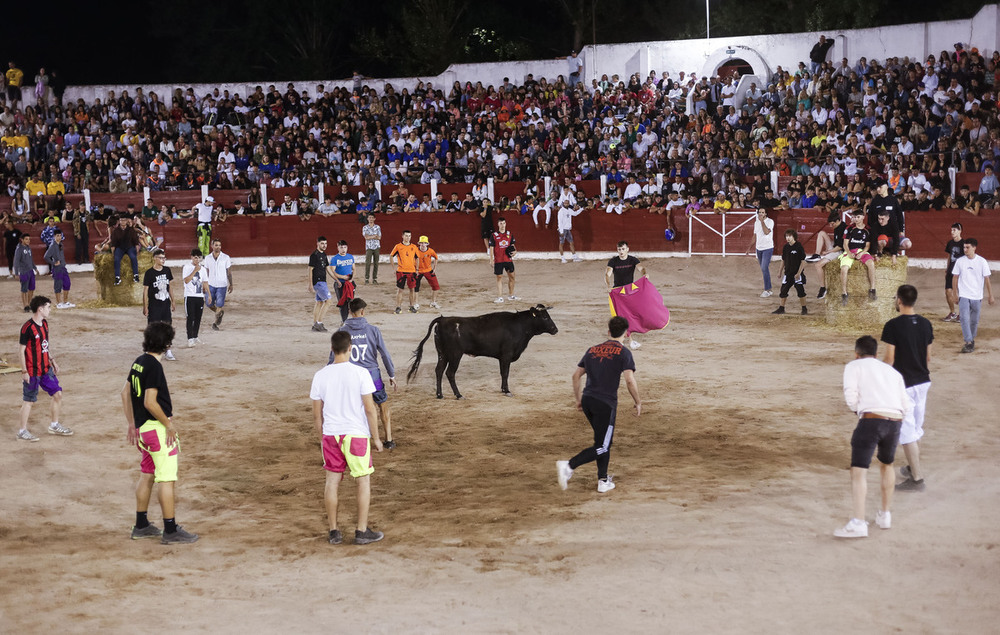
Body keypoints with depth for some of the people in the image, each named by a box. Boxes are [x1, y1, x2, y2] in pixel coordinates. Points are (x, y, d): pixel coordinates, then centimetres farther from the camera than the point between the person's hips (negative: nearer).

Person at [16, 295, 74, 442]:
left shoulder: (44, 324, 6)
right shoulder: (28, 328, -19)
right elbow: (22, 350, -16)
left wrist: (52, 361, 17)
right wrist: (24, 371, -16)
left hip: (46, 369, 8)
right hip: (32, 372, -8)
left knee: (57, 394, 10)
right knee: (29, 400, 1)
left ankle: (54, 426, 25)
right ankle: (22, 431, 14)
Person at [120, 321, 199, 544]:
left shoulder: (139, 362, 9)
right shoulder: (153, 366, -19)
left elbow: (125, 393, 17)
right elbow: (150, 403, -24)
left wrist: (131, 423, 23)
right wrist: (169, 425, -14)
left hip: (143, 426, 10)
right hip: (158, 427, -10)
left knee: (147, 475, 17)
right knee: (167, 479, -5)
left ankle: (141, 525, 25)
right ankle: (171, 531, -3)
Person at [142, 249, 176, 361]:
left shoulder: (167, 270, 6)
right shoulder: (149, 273, -10)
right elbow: (145, 290, -7)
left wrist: (172, 301, 15)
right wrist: (145, 307, -10)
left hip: (166, 304, 4)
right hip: (154, 306, -4)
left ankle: (168, 352, 10)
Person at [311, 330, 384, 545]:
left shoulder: (320, 375, -1)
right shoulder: (360, 373, -11)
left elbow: (317, 413, 4)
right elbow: (370, 409, -9)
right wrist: (376, 437, 1)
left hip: (330, 434, 3)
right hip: (357, 434, -3)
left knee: (332, 481, 10)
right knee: (363, 481, 8)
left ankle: (333, 532, 15)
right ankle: (362, 531, 10)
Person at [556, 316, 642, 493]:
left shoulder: (592, 350, 14)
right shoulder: (623, 353, -3)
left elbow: (576, 375, 16)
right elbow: (630, 381, -13)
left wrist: (578, 399, 26)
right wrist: (638, 403, 0)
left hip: (587, 400, 6)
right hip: (606, 403, -6)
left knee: (603, 440, 21)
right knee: (602, 447, -2)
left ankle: (603, 480, 21)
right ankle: (569, 466, -19)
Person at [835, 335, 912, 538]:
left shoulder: (853, 366, 14)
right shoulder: (893, 372, 28)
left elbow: (851, 398, 0)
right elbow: (907, 408, 21)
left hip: (870, 421, -5)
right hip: (894, 423, 5)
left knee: (858, 471, -7)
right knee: (886, 465, 29)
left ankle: (858, 523, -21)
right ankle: (884, 515, 32)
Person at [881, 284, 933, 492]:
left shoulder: (893, 326, -16)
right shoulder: (925, 324, 4)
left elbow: (889, 359, -15)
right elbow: (928, 356, 12)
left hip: (902, 385, -7)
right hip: (922, 382, 7)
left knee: (906, 432, -3)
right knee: (916, 427, 20)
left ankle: (917, 478, -4)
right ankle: (913, 467, 34)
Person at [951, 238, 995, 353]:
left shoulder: (982, 262, -5)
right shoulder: (960, 261, -1)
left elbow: (987, 279, 0)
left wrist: (990, 296, 2)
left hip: (977, 296, 0)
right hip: (964, 296, 0)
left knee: (974, 320, 10)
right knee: (964, 318, -16)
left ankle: (972, 339, 30)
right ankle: (969, 342, -15)